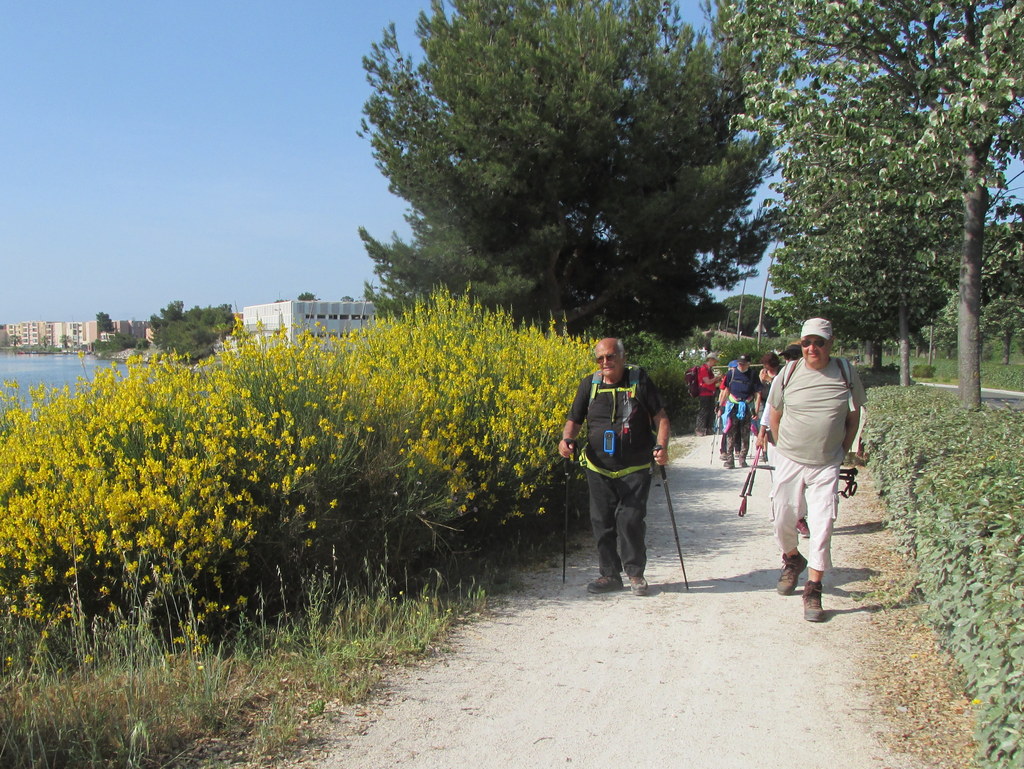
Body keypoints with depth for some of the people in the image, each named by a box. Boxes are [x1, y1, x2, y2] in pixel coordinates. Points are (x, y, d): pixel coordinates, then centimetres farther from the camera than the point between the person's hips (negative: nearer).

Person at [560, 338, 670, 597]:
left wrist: (661, 446, -14)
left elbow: (660, 416, 1)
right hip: (599, 469, 3)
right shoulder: (589, 385, 5)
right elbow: (574, 420, 9)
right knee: (602, 522, 6)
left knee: (631, 520, -7)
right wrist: (566, 439, -12)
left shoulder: (639, 380, -2)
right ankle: (609, 574, 21)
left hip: (635, 469, -3)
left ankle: (635, 573, 13)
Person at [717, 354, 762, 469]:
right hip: (732, 407, 0)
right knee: (731, 434, -3)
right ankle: (729, 459, -2)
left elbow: (758, 394, -1)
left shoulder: (753, 375, -2)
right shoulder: (731, 373, 1)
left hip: (747, 409, 0)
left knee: (745, 435, 6)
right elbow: (726, 390, 11)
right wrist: (720, 405, 8)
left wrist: (756, 411, -8)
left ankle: (742, 458, 15)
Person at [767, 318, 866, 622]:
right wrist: (785, 448, 8)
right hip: (789, 462, 1)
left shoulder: (846, 372, -2)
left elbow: (854, 415, 8)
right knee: (783, 521, 7)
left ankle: (813, 589, 5)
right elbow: (775, 416, 10)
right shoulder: (789, 373, -2)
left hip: (827, 466, -1)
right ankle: (792, 560, 38)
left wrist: (843, 452, 5)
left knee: (822, 526, -7)